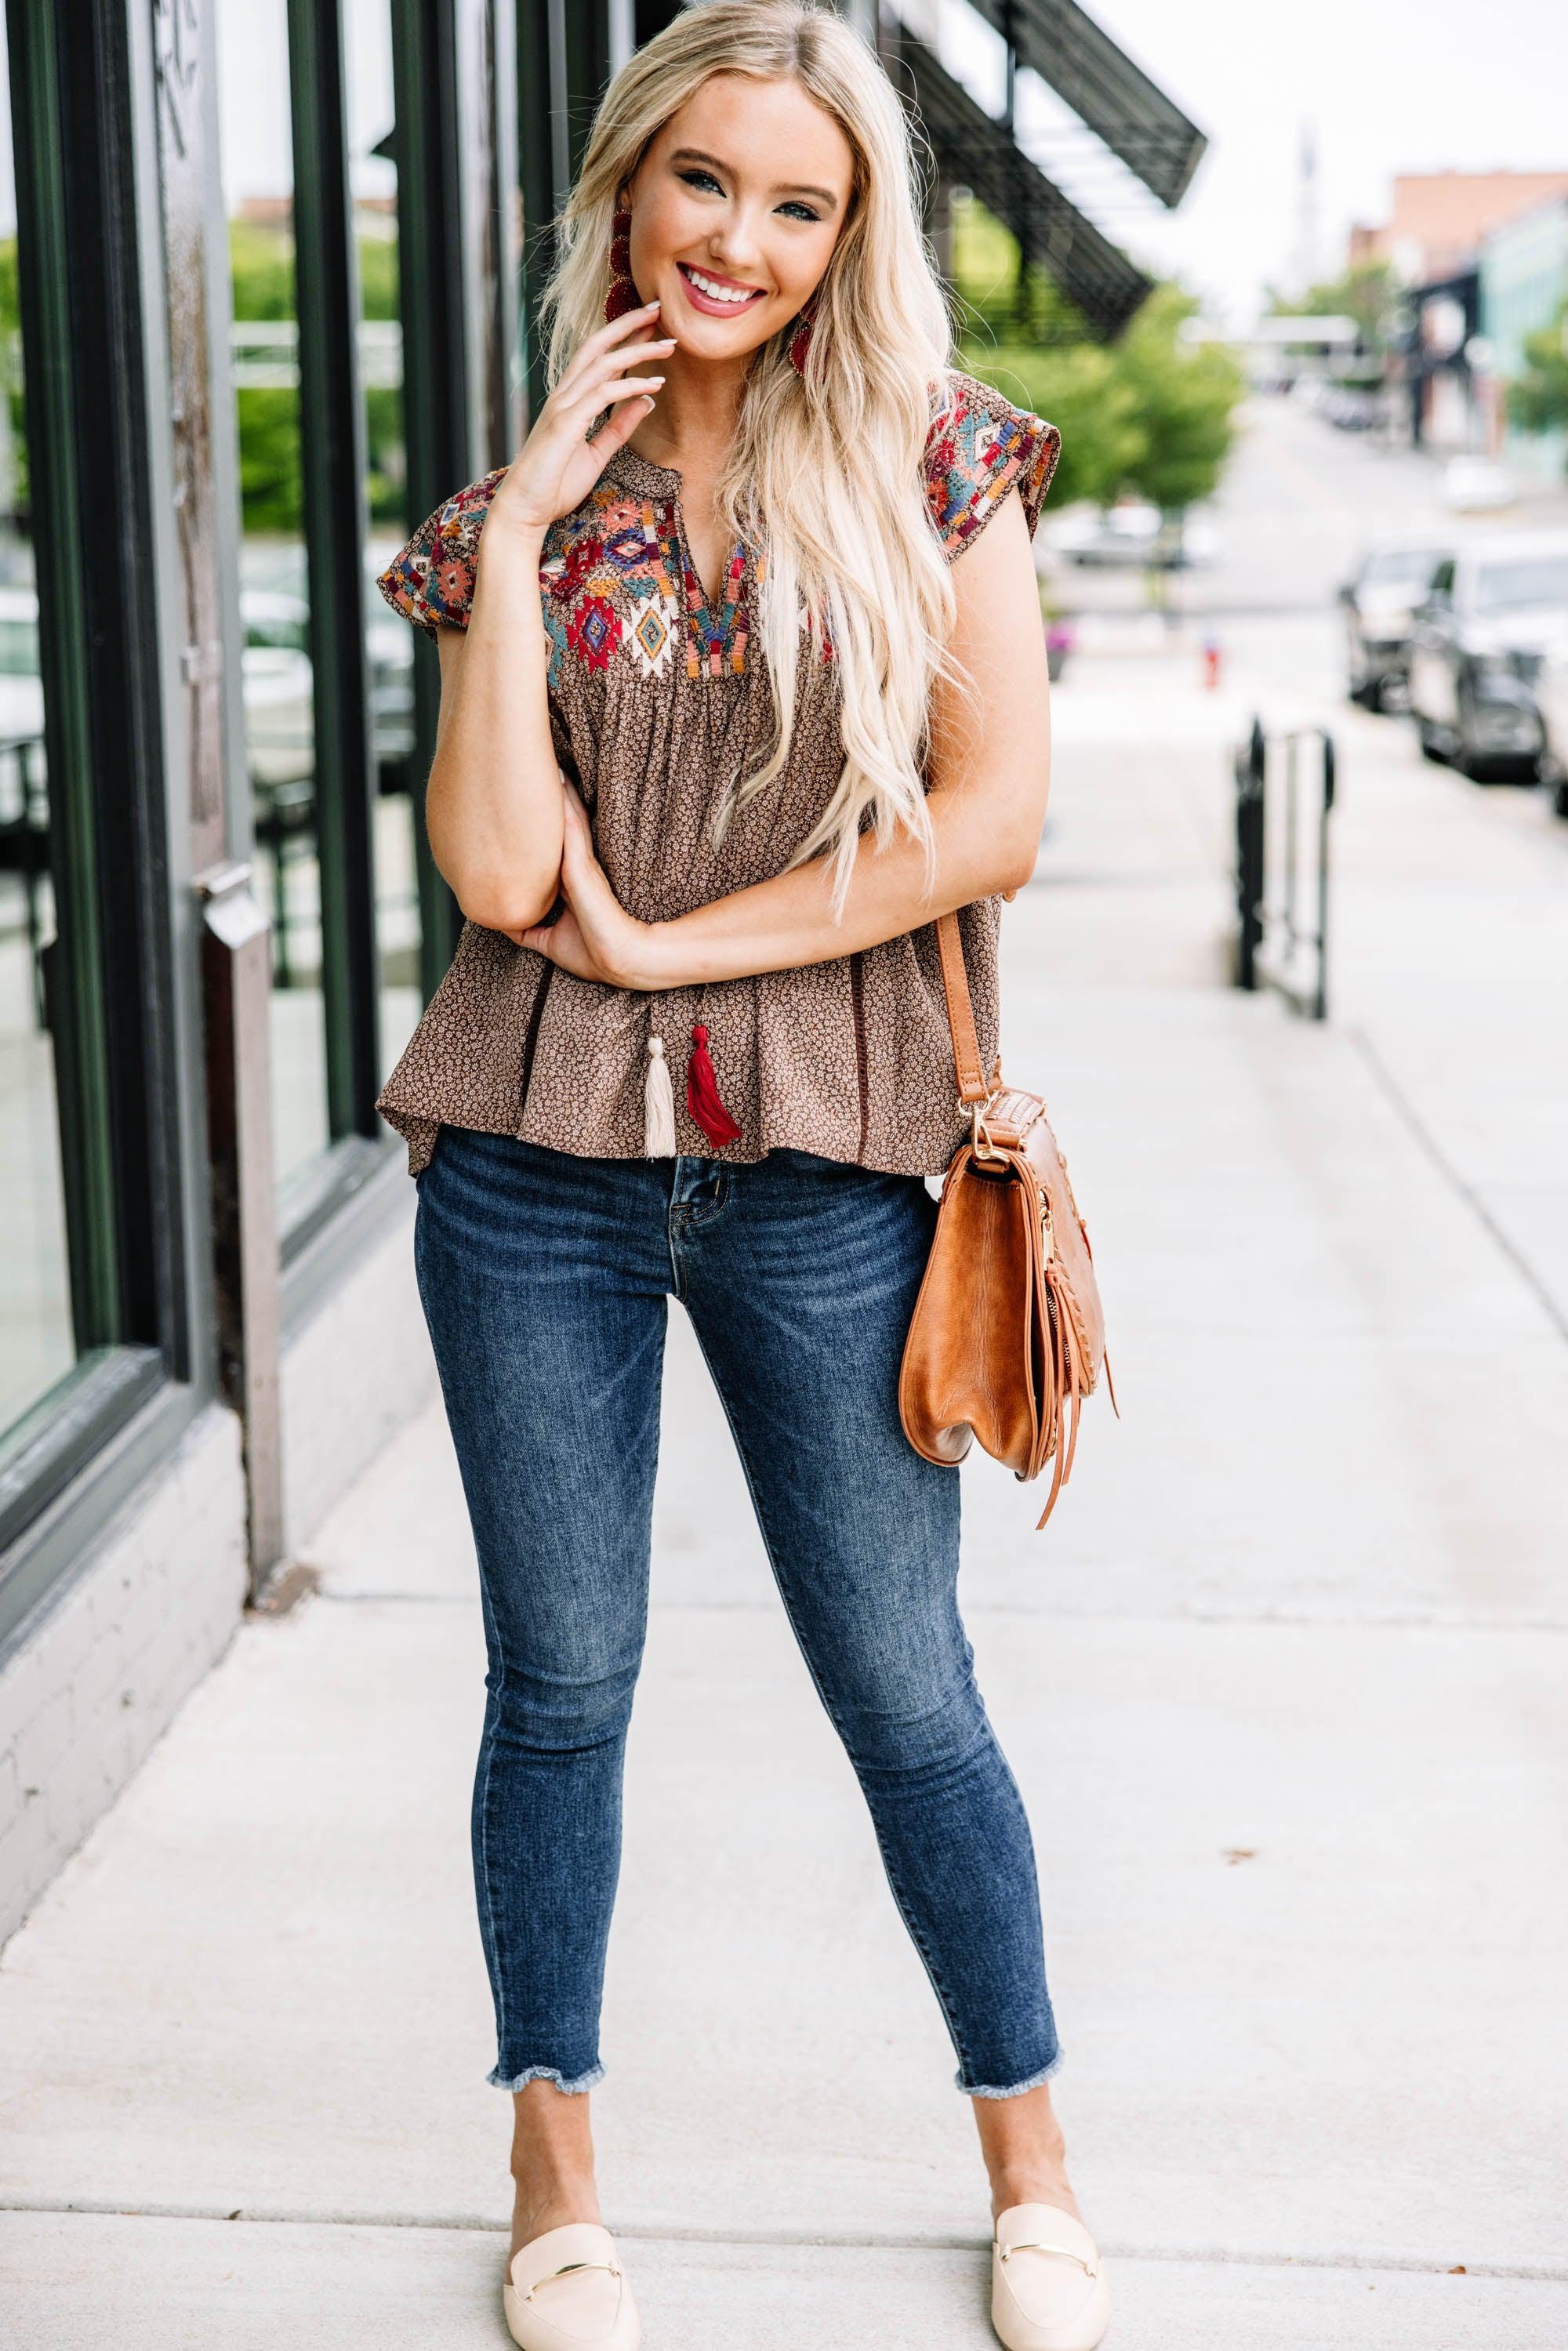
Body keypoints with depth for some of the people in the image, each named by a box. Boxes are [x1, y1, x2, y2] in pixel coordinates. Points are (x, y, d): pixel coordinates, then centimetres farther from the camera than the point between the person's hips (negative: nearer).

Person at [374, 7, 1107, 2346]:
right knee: (560, 1688, 12)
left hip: (826, 1177, -1)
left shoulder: (932, 457, 0)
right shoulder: (521, 504, 4)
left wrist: (660, 944, -9)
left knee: (906, 1697, 8)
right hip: (535, 1170, 2)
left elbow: (995, 818, -11)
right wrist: (520, 521, -10)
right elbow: (499, 870, -9)